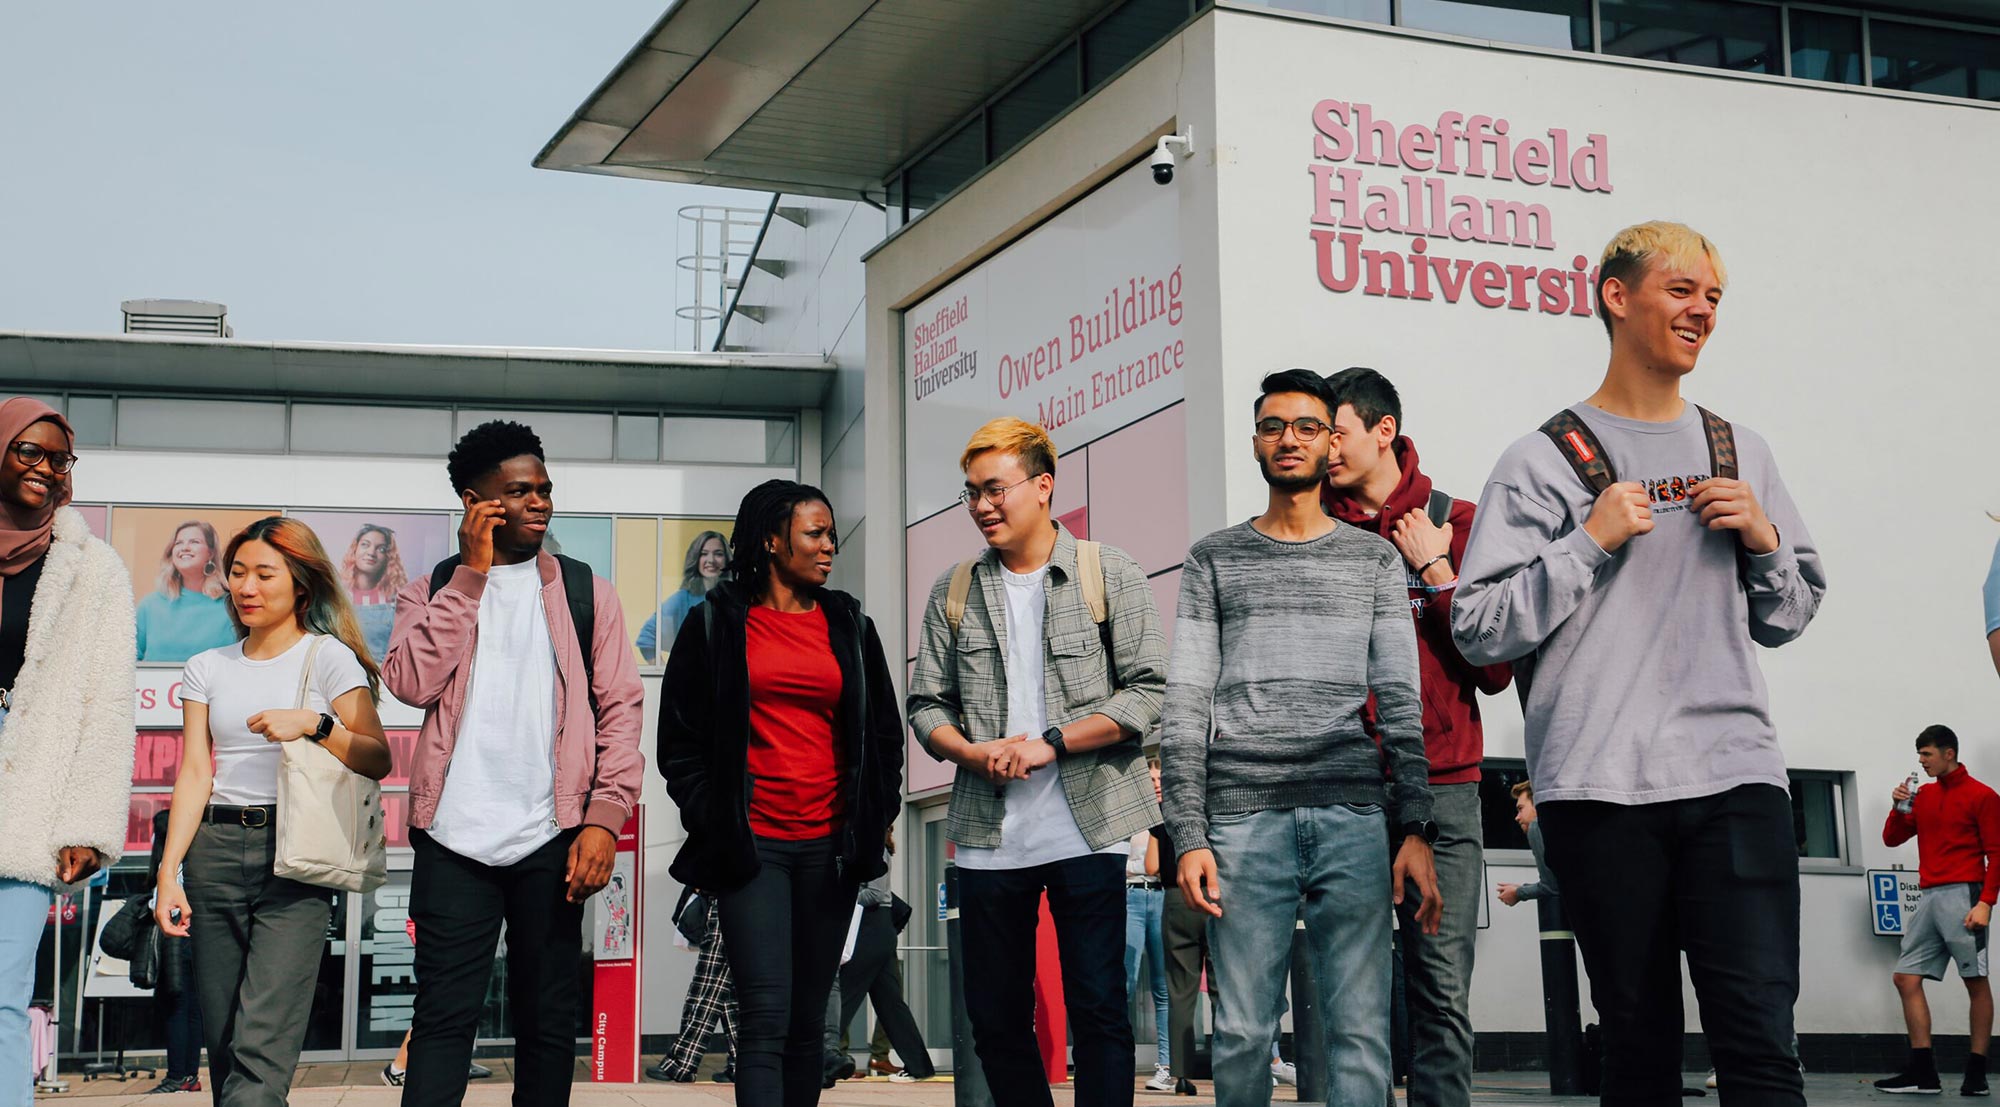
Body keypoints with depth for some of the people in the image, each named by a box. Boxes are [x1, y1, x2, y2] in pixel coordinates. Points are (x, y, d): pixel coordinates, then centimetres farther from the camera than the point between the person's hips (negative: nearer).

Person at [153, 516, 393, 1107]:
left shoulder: (329, 657, 4)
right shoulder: (208, 668, 16)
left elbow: (377, 760, -2)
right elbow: (194, 773, 9)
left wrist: (314, 723, -18)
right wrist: (169, 872, 0)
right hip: (214, 851, 4)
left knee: (261, 1047, -15)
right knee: (221, 1043, 2)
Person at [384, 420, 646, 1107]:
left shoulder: (586, 593, 9)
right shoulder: (432, 591, 10)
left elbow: (620, 709, 4)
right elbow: (411, 683, -8)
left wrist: (605, 818, -8)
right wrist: (471, 572, -5)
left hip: (553, 840, 1)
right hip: (454, 839, -1)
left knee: (549, 1020, 7)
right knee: (443, 1017, -3)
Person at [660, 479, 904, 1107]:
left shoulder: (849, 626, 13)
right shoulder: (718, 624, 4)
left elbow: (885, 732, 18)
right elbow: (680, 735, 6)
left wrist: (877, 816, 8)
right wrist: (710, 820, -1)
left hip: (831, 844, 4)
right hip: (753, 844, -3)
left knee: (808, 1018, 7)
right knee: (766, 1017, -13)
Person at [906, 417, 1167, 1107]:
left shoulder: (1111, 575, 1)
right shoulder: (954, 592, 11)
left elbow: (1149, 692, -6)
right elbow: (927, 705, 11)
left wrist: (1051, 743, -14)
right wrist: (975, 753, -9)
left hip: (1086, 828, -3)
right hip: (987, 836, 3)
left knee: (1098, 1012, -1)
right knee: (996, 1021, 8)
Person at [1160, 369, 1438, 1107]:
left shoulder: (1375, 560, 14)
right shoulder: (1214, 561, 13)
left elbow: (1402, 703, 8)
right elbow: (1185, 705, 7)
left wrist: (1416, 830, -2)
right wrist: (1188, 836, -3)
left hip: (1354, 818, 0)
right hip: (1243, 820, 0)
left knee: (1362, 1033, -3)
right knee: (1242, 1033, 0)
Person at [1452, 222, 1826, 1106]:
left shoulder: (1740, 453, 17)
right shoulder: (1543, 462, 4)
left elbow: (1790, 616, 22)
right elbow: (1479, 631, -2)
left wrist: (1764, 541, 3)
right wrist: (1590, 542, -9)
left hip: (1736, 775, 3)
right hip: (1600, 790, -3)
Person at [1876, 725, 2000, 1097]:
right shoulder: (1923, 795, 16)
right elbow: (1892, 839, 19)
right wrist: (1899, 807, 1)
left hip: (1962, 897, -7)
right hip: (1929, 899, 7)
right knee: (1907, 979, 0)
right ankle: (1923, 1073, 1)